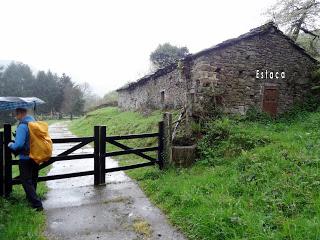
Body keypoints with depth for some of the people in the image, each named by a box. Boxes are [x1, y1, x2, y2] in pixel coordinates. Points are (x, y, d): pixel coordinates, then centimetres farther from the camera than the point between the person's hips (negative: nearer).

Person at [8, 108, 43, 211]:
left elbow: (19, 144, -24)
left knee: (26, 182, 1)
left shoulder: (22, 126, -20)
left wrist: (11, 145, -5)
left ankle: (37, 204, -2)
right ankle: (31, 198, 40)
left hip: (25, 158, -8)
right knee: (33, 180, 22)